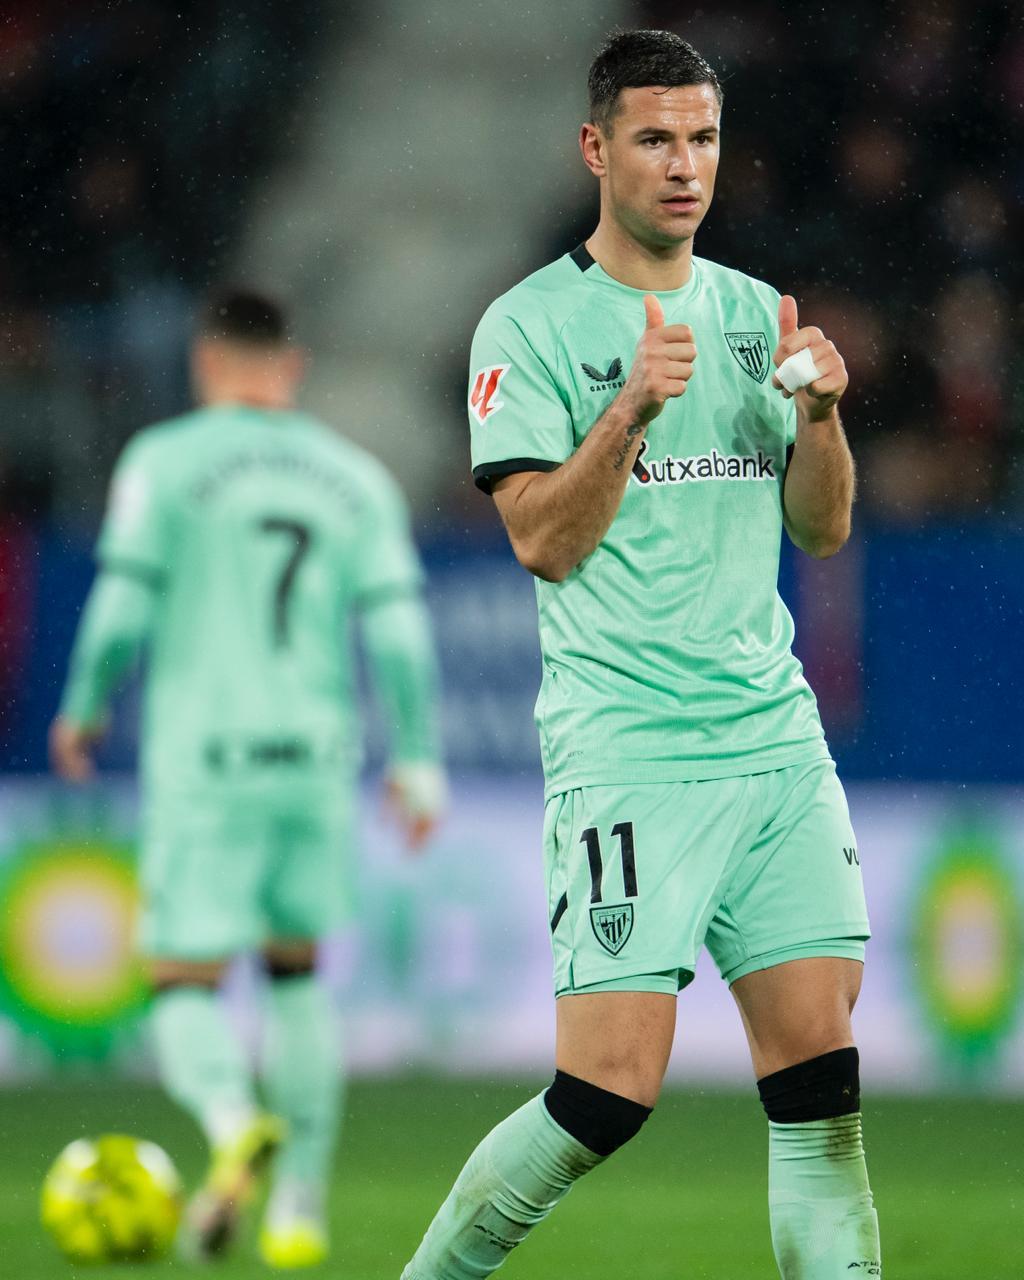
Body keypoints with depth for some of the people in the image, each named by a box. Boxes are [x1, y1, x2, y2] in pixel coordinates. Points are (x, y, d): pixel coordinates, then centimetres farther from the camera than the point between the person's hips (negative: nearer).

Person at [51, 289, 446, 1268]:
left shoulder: (164, 462, -1)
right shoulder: (354, 477, 9)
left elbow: (123, 609, -6)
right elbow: (397, 627, 2)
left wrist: (82, 711, 11)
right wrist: (417, 762, 5)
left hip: (205, 759, -3)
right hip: (318, 760, 3)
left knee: (186, 987, 1)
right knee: (297, 968, 21)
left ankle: (234, 1126, -31)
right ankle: (300, 1206, 16)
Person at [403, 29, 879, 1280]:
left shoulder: (755, 314, 14)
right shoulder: (530, 324, -2)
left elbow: (822, 528, 12)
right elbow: (542, 541, -10)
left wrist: (819, 410, -6)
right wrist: (634, 408, -22)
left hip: (777, 739, 5)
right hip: (624, 745, -5)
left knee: (822, 1074, -3)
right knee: (610, 1091, -10)